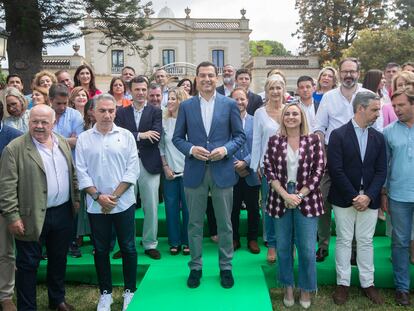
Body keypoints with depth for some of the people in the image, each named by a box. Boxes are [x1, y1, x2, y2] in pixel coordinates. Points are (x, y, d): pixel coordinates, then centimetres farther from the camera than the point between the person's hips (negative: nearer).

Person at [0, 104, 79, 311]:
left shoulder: (63, 143, 6)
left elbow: (72, 173, 15)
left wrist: (76, 198, 13)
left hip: (63, 213, 5)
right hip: (32, 217, -5)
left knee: (59, 260, 18)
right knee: (28, 264, 7)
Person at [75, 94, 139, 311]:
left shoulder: (126, 135, 0)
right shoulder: (84, 139, 3)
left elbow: (133, 169, -5)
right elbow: (81, 172, -1)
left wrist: (114, 196, -11)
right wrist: (98, 196, -11)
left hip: (123, 203, -1)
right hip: (96, 205, 1)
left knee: (128, 248, 7)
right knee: (101, 250, 11)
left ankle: (130, 290, 24)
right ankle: (105, 292, 27)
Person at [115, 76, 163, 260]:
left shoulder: (156, 112, 5)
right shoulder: (121, 112, 9)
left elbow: (156, 137, -10)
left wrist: (132, 138, -9)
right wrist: (141, 136, -16)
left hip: (149, 164, -1)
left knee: (151, 206, 4)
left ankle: (150, 244, 18)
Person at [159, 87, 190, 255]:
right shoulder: (164, 121, 3)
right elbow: (161, 146, 7)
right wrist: (166, 167, 1)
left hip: (187, 170, -2)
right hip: (170, 171, 2)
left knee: (187, 206, 4)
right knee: (171, 206, 7)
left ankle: (187, 241, 18)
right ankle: (174, 241, 19)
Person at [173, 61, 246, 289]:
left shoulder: (230, 104, 2)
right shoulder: (186, 106, 5)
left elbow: (240, 136, 4)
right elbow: (177, 138, 6)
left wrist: (226, 149, -14)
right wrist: (191, 149, -13)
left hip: (222, 170, 0)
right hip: (195, 172, 1)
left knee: (225, 223, 9)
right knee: (195, 222, 10)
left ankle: (226, 266, 26)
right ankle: (195, 266, 26)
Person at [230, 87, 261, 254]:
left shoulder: (255, 121, 2)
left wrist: (246, 162, -13)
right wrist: (235, 165, -11)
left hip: (251, 173, 1)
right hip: (232, 173, -1)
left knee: (253, 208, 9)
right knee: (233, 208, 9)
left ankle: (252, 239, 24)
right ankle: (234, 239, 25)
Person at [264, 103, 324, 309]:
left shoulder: (313, 140, 1)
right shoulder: (274, 141, 3)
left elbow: (318, 171, -3)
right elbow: (268, 171, -1)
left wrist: (299, 195, -11)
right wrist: (285, 195, -11)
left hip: (306, 201, -1)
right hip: (280, 200, 1)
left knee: (307, 249, 3)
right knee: (283, 247, 11)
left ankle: (306, 289, 24)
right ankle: (288, 287, 29)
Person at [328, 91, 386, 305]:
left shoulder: (378, 138, 6)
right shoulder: (338, 135, -6)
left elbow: (381, 171, 2)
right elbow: (336, 170, -12)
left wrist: (368, 196, -11)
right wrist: (354, 196, -14)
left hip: (369, 198, 3)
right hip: (344, 198, -3)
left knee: (366, 241, 11)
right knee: (344, 240, 6)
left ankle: (367, 283, 23)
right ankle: (343, 283, 18)